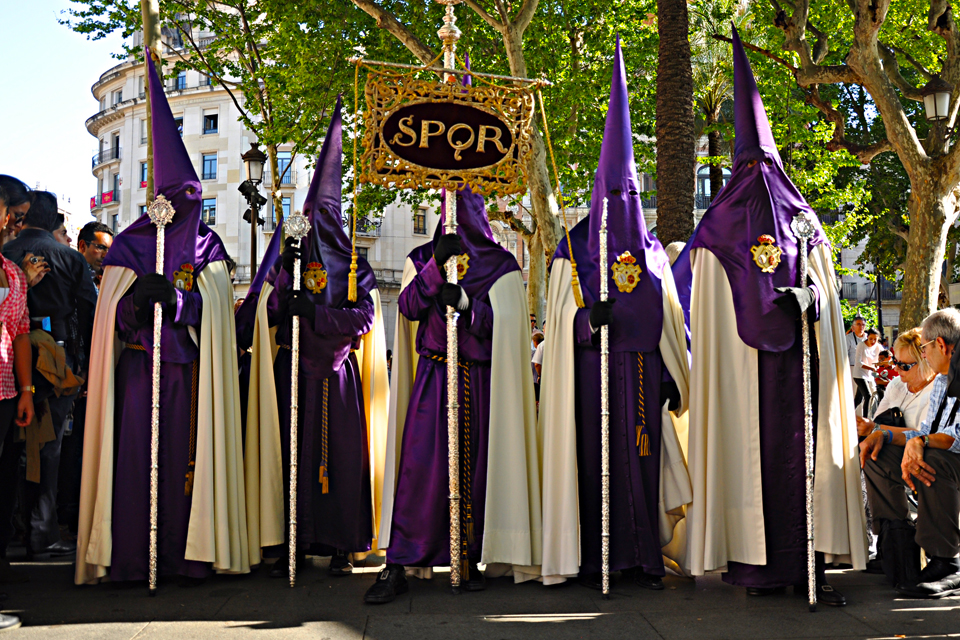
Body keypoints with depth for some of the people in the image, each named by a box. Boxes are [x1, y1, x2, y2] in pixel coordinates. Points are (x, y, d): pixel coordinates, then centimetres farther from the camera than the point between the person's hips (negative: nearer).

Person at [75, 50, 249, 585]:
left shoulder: (208, 245, 11)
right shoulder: (131, 241, 10)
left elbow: (212, 304, -1)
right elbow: (114, 307, 3)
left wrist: (172, 294, -18)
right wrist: (139, 295, -18)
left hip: (189, 365, 1)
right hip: (140, 361, 0)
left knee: (187, 454, -3)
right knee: (134, 452, -6)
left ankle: (187, 554, 2)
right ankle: (129, 556, -1)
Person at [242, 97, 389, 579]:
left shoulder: (354, 266, 8)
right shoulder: (289, 259, 14)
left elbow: (365, 316, -6)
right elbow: (269, 313, 1)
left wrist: (315, 312, -15)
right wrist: (287, 271, -12)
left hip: (337, 375, -1)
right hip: (294, 371, 1)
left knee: (340, 456, -3)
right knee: (291, 453, -3)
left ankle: (340, 545, 3)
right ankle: (292, 544, 2)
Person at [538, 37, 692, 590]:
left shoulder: (652, 251, 13)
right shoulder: (573, 249, 3)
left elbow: (669, 321, 14)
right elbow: (562, 318, -1)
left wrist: (671, 378, 9)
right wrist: (589, 319, -22)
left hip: (642, 372, 3)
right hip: (594, 371, -3)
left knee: (643, 456, 2)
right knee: (596, 457, -3)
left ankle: (646, 556, 9)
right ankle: (594, 559, 4)